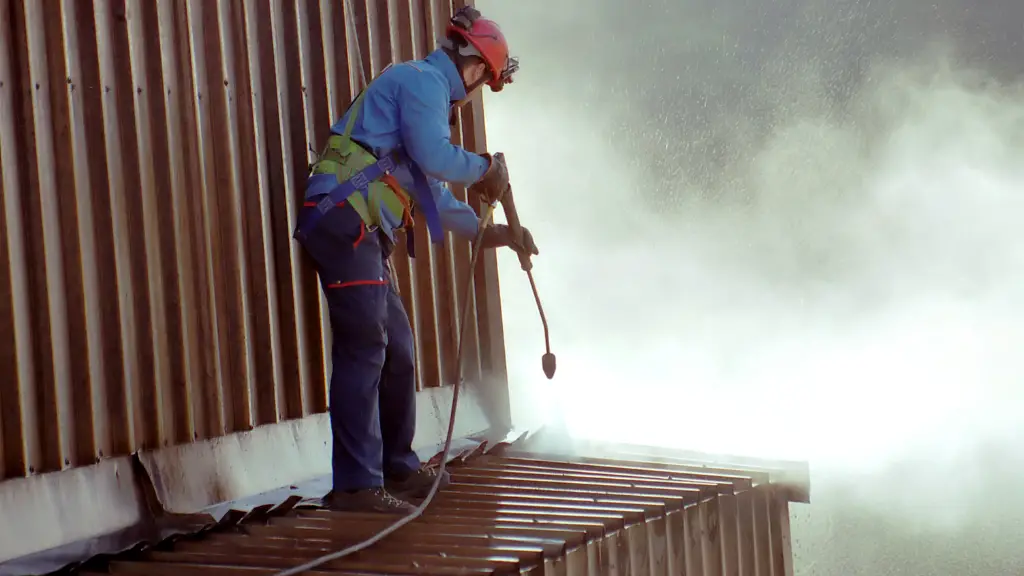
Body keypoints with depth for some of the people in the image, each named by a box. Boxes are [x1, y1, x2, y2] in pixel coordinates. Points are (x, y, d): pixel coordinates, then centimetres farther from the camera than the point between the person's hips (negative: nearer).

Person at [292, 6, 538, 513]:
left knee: (397, 348, 15)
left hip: (362, 232, 11)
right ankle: (356, 484, -13)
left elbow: (435, 196, 31)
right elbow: (433, 157, -18)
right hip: (343, 219, -11)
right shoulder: (423, 80, -3)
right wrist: (486, 168, 0)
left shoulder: (429, 89, 28)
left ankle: (397, 468, 27)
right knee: (364, 347, -13)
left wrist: (490, 233, 28)